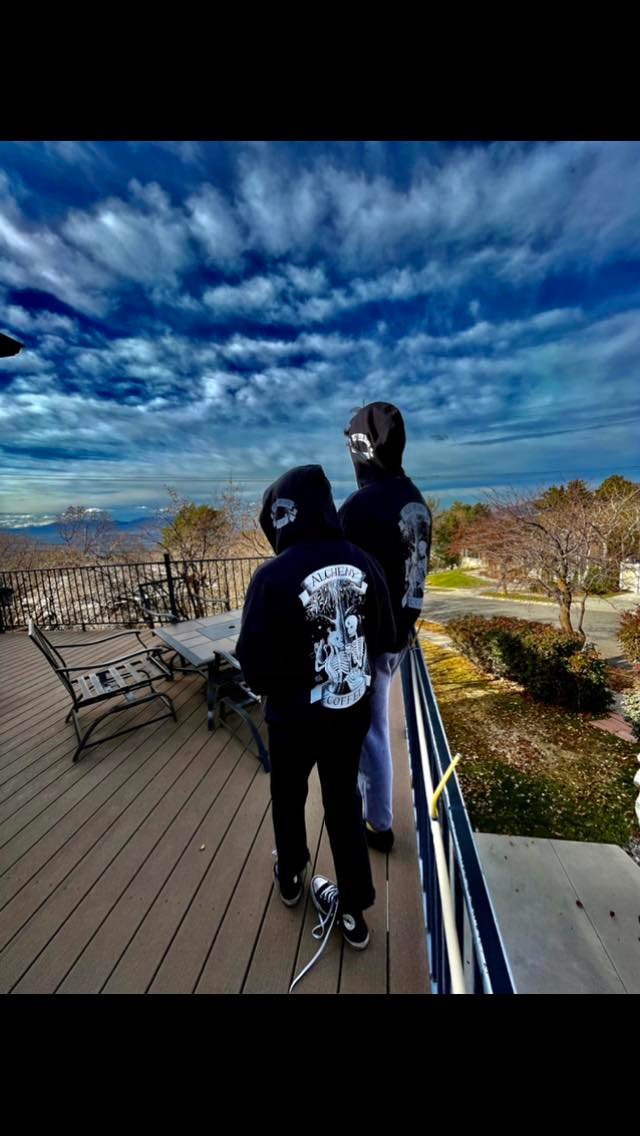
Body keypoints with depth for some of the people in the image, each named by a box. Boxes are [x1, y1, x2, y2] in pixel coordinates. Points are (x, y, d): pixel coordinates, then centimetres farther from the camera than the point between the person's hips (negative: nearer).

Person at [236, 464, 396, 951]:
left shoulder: (274, 576, -26)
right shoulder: (363, 563, -12)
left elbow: (255, 670, -18)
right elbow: (385, 638, 0)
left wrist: (279, 681, 4)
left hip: (296, 717, -3)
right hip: (354, 709, 3)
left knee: (289, 796, 28)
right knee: (344, 799, 27)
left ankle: (290, 876, 55)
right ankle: (354, 906, 45)